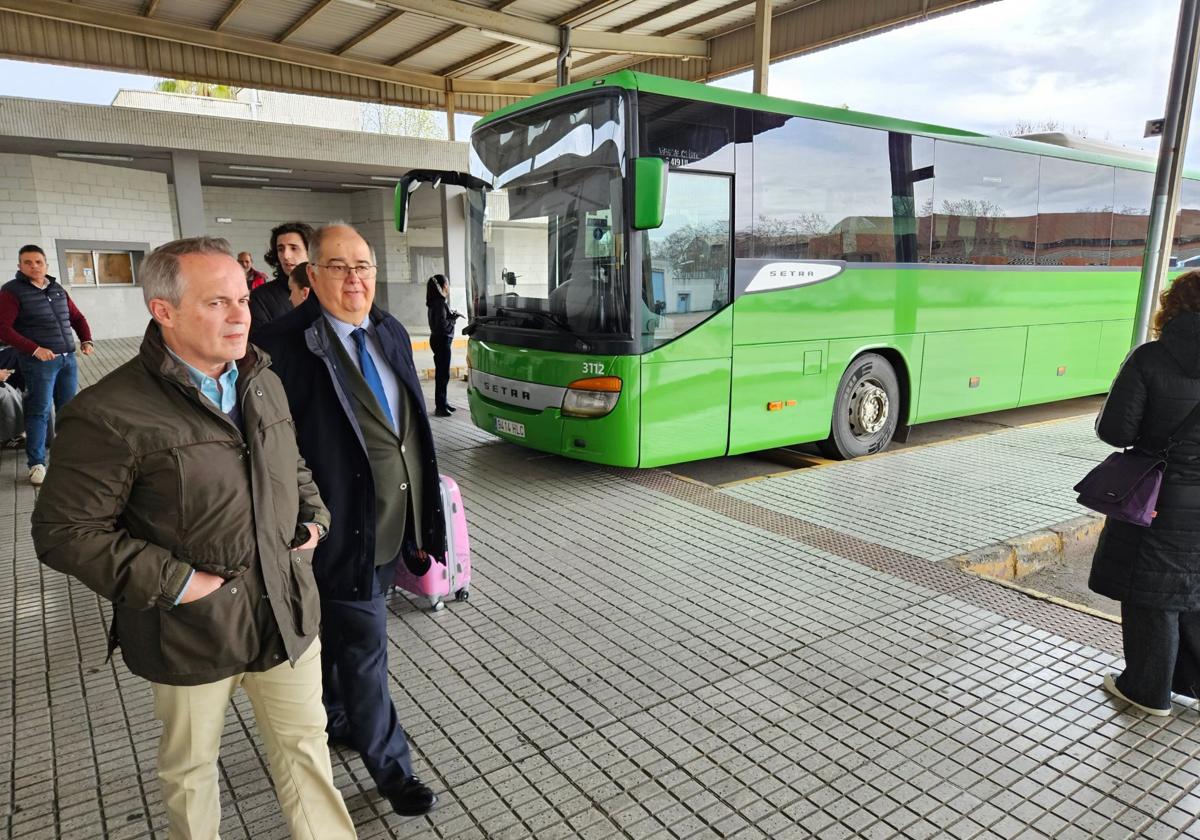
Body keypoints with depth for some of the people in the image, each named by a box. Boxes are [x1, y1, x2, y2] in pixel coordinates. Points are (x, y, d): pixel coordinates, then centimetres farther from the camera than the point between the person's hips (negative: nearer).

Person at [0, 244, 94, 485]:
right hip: (39, 361, -5)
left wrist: (86, 340, 4)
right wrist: (34, 349, -20)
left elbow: (77, 317, 21)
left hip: (68, 358, 5)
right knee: (39, 411, -2)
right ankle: (36, 463, 6)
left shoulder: (58, 289, 12)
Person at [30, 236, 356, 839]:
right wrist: (172, 581, -18)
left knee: (305, 745, 18)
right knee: (191, 765, 21)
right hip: (191, 631, -4)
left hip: (287, 612, 5)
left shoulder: (263, 383, 4)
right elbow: (64, 531, -14)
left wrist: (313, 517, 4)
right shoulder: (111, 414, -18)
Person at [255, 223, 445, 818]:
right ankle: (390, 768, 27)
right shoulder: (286, 344, -16)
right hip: (342, 534, -6)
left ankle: (334, 720, 49)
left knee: (338, 635, 26)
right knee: (364, 652, 7)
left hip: (392, 530, 7)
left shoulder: (391, 333, 6)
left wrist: (424, 519, 13)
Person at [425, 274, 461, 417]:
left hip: (440, 340, 10)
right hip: (442, 340, -10)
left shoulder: (437, 302, 12)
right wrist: (454, 318, -10)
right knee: (443, 374, -6)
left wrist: (452, 315, 1)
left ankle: (442, 402, 22)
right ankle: (440, 406, -3)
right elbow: (442, 325, -24)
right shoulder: (440, 303, -17)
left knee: (442, 373, 15)